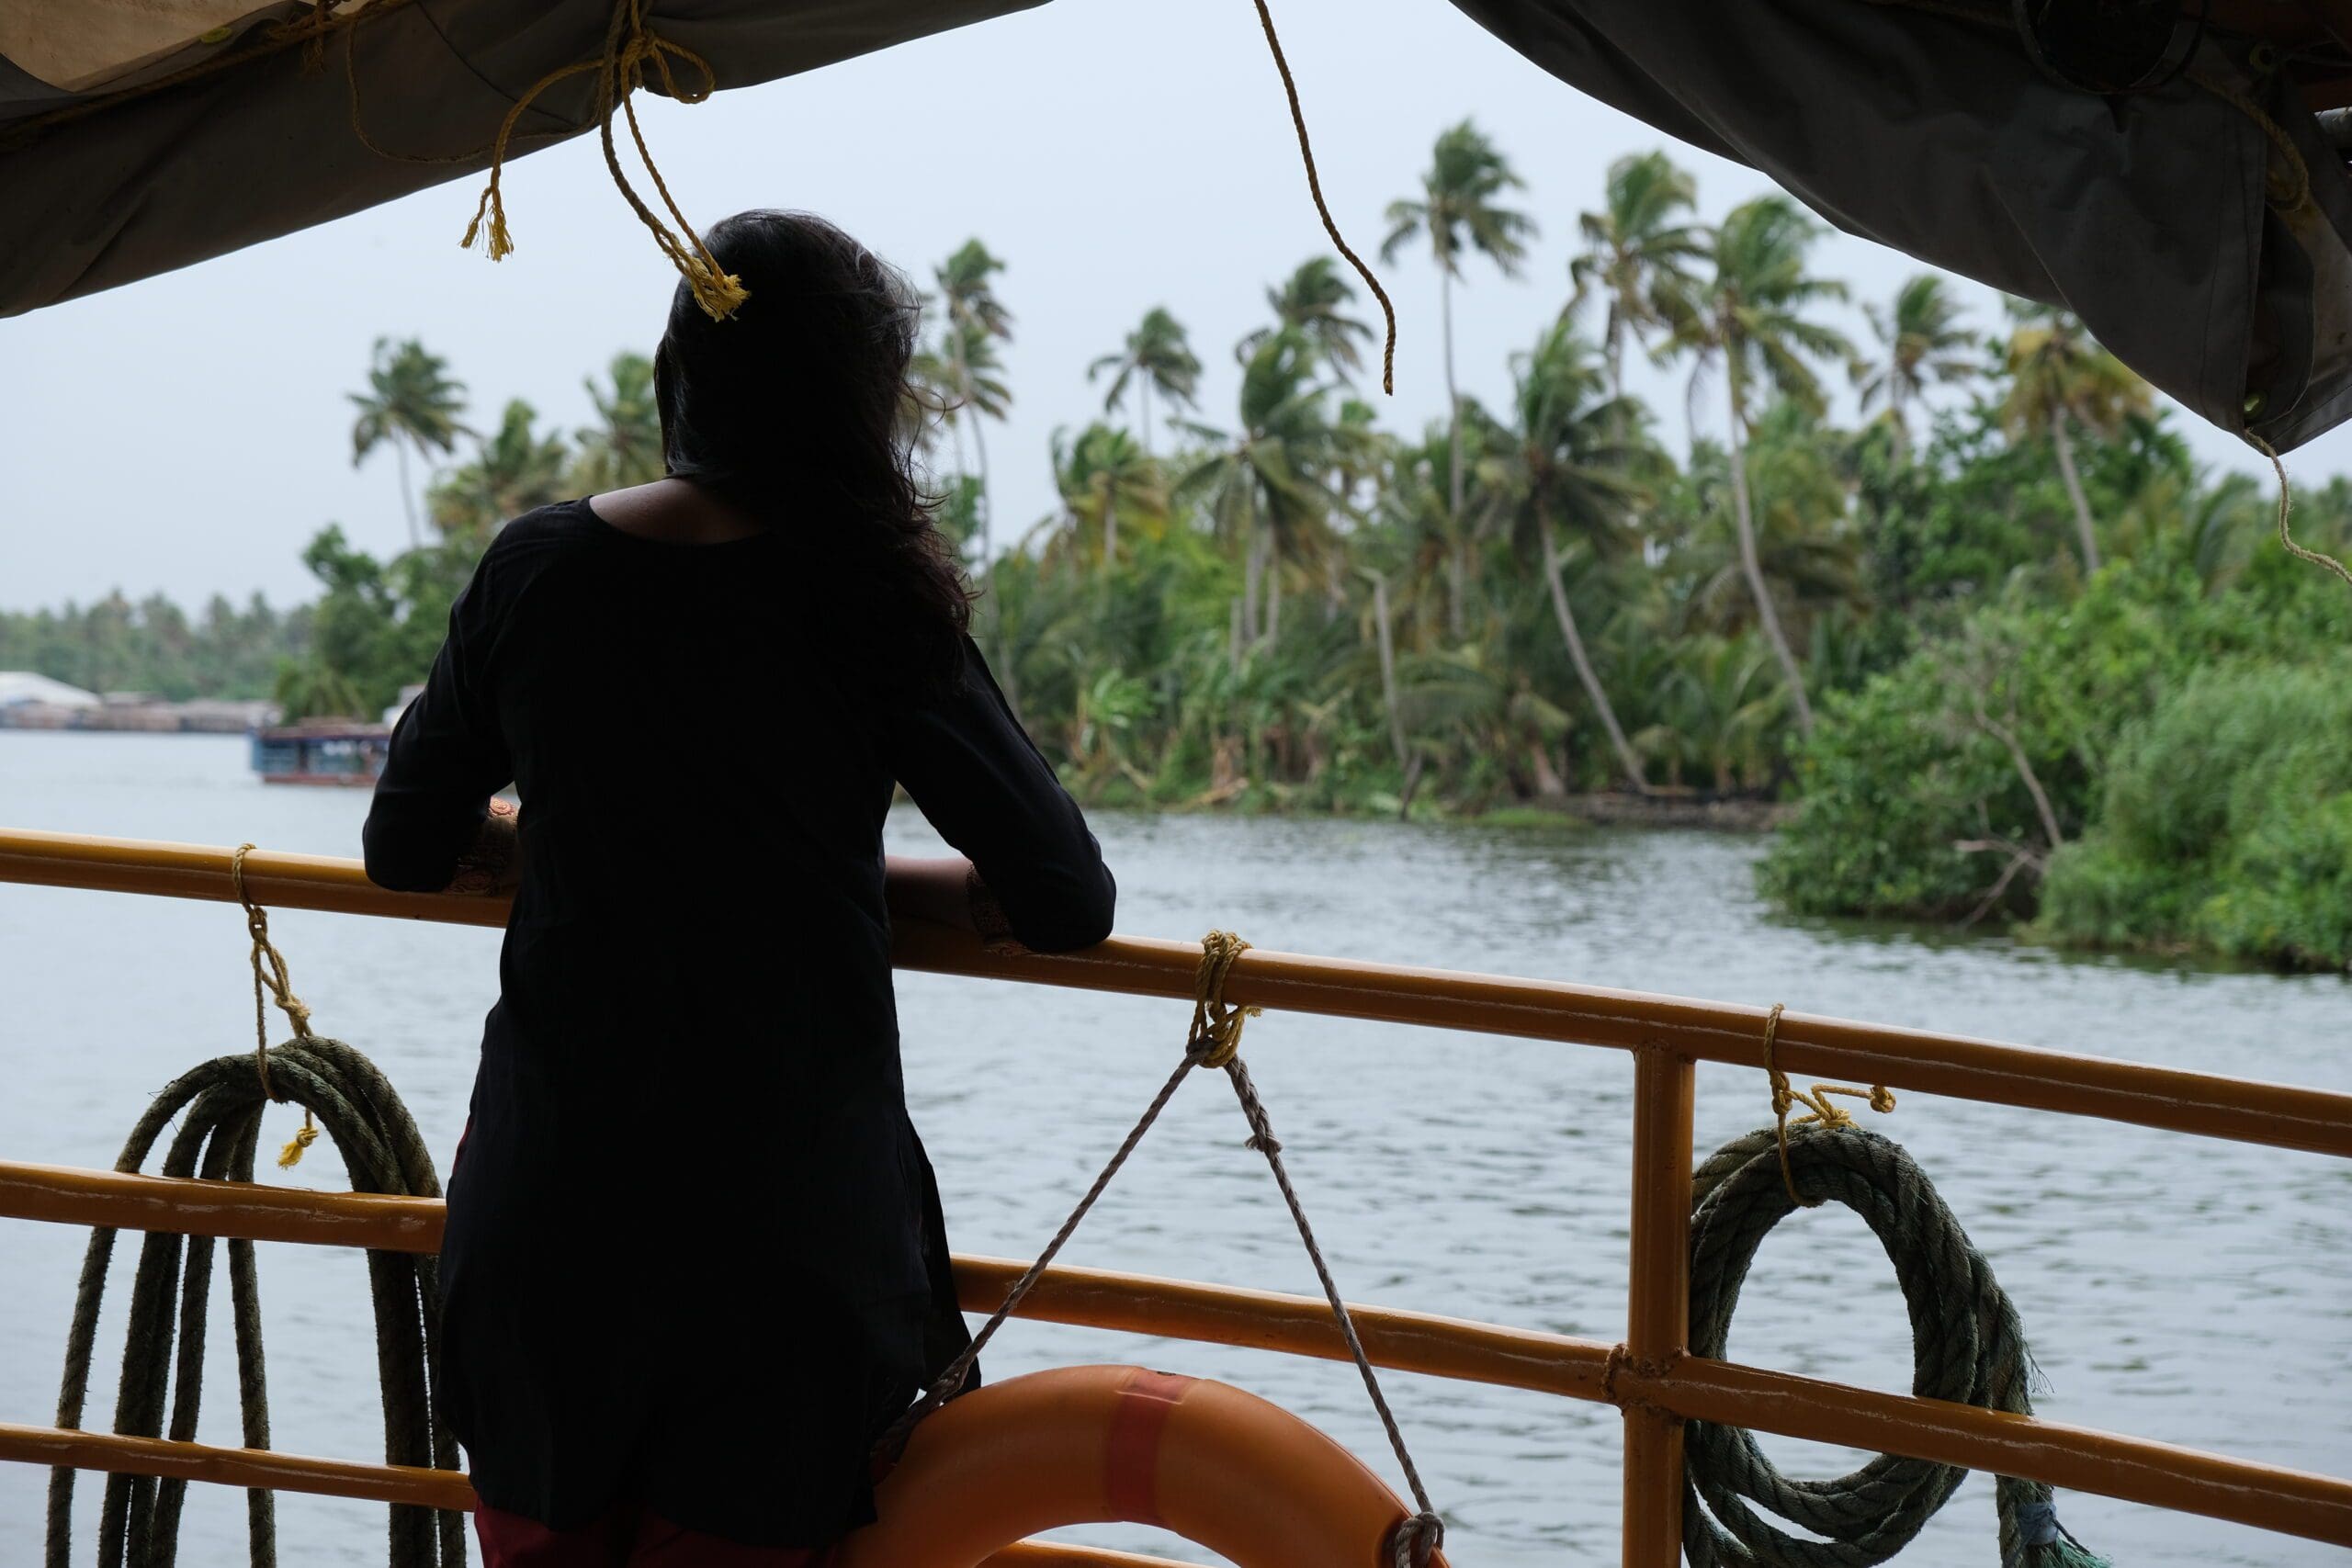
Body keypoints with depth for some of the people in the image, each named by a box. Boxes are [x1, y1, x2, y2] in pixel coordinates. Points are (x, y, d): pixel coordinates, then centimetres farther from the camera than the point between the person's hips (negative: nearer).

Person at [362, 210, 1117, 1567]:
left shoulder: (536, 569, 2)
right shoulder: (872, 606, -7)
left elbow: (411, 847, 13)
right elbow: (1068, 906, -7)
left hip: (547, 1211, 3)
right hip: (791, 1221, -2)